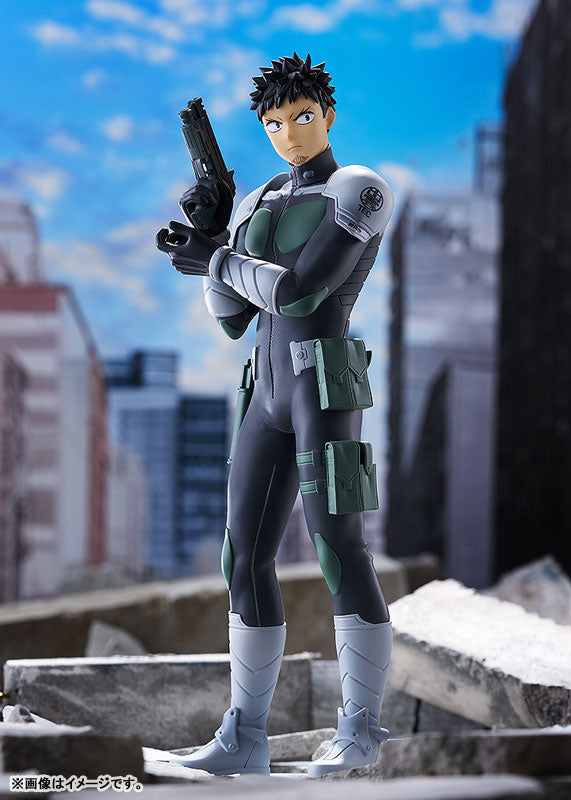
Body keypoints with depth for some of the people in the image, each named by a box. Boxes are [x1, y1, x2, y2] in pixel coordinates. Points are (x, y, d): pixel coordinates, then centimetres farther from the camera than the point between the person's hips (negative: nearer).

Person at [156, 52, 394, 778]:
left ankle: (360, 727, -1)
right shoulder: (260, 205, 21)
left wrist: (211, 258, -1)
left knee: (340, 557, -10)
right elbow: (231, 317, 16)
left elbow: (299, 291, -14)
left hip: (326, 387, -7)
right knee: (245, 559, 3)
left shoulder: (360, 190, -4)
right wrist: (207, 238, 2)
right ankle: (244, 738, 7)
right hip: (270, 397, 7)